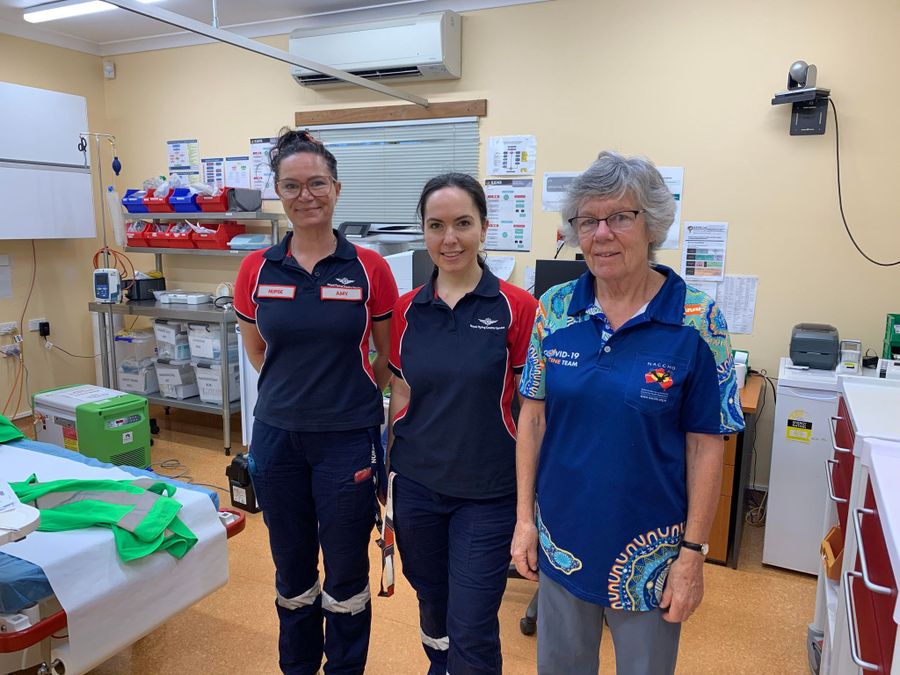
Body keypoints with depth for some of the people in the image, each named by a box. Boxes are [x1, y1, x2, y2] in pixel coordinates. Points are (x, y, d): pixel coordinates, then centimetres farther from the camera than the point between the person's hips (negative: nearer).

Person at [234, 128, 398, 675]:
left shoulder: (369, 269, -8)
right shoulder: (257, 270, -1)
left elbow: (386, 355, 3)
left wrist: (351, 397, 8)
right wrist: (298, 389, 9)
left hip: (348, 438, -2)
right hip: (278, 437, 3)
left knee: (346, 573, 12)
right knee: (292, 569, 19)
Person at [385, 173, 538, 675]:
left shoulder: (516, 308, -11)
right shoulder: (407, 310, 1)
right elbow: (401, 398, 8)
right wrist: (389, 471, 9)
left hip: (487, 493, -4)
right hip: (416, 484, 4)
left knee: (471, 631, 3)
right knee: (432, 606, 21)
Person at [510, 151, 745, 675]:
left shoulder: (697, 320, -13)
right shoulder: (556, 308, -5)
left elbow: (706, 444, -9)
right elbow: (534, 415, 0)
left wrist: (694, 552, -8)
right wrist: (525, 517, 0)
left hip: (648, 549, -2)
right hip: (561, 540, 3)